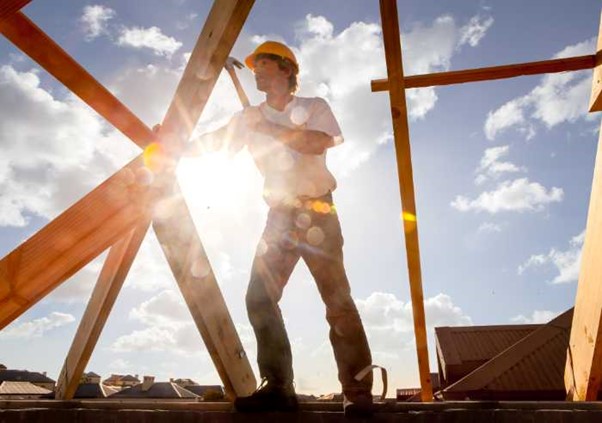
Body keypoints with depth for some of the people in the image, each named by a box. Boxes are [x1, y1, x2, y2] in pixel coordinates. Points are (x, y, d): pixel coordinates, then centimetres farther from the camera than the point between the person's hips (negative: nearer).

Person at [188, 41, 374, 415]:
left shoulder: (314, 107, 4)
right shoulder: (250, 117, 13)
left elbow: (319, 144, -16)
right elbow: (209, 143, 7)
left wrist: (268, 127, -13)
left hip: (319, 214, -4)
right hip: (280, 217, 4)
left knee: (338, 302, -6)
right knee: (260, 297, -6)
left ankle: (359, 393, 3)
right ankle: (279, 388, 4)